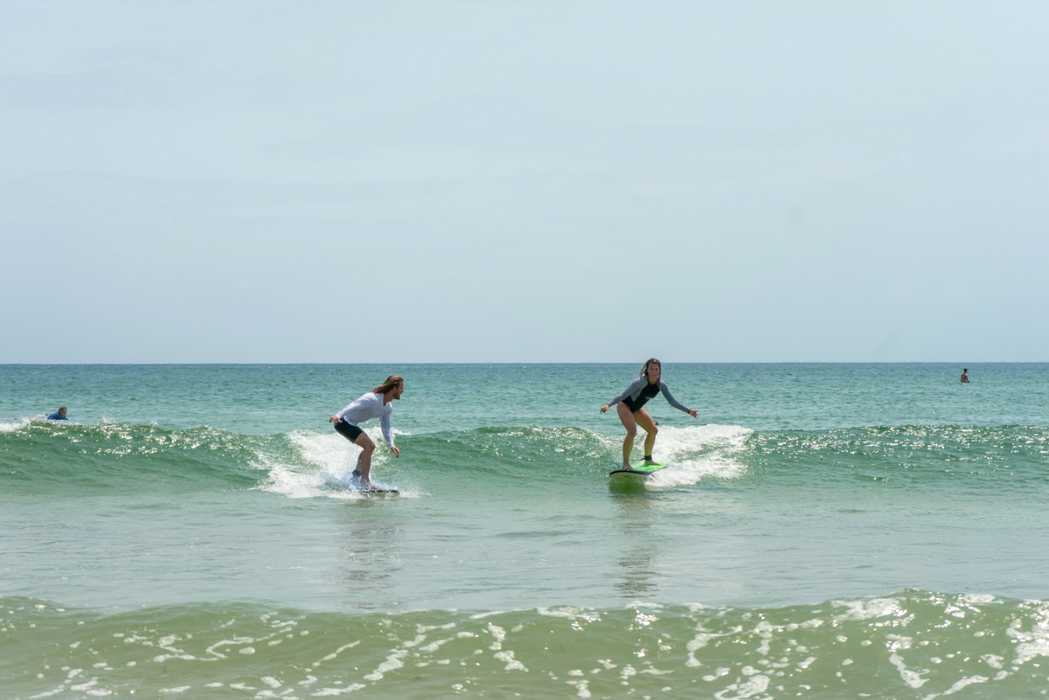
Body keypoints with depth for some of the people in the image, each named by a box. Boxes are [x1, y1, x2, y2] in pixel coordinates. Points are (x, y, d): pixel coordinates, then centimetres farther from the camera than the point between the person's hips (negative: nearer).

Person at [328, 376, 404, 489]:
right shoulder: (373, 399, -25)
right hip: (343, 421, -11)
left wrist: (391, 445, -5)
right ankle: (365, 483, -21)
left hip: (350, 424, 11)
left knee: (369, 447, 25)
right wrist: (338, 416, -49)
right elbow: (354, 406, -35)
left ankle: (356, 474, 43)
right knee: (369, 446, -20)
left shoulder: (388, 408, 6)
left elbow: (386, 428, 11)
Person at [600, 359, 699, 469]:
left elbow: (672, 401, 1)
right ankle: (625, 463, -19)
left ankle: (648, 459, 26)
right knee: (632, 431, -26)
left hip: (637, 408, 8)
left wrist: (688, 411, -1)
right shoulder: (641, 382, -31)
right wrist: (608, 405, -45)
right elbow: (623, 395, -34)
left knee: (653, 430, 9)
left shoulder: (661, 385, -10)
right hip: (624, 406, -8)